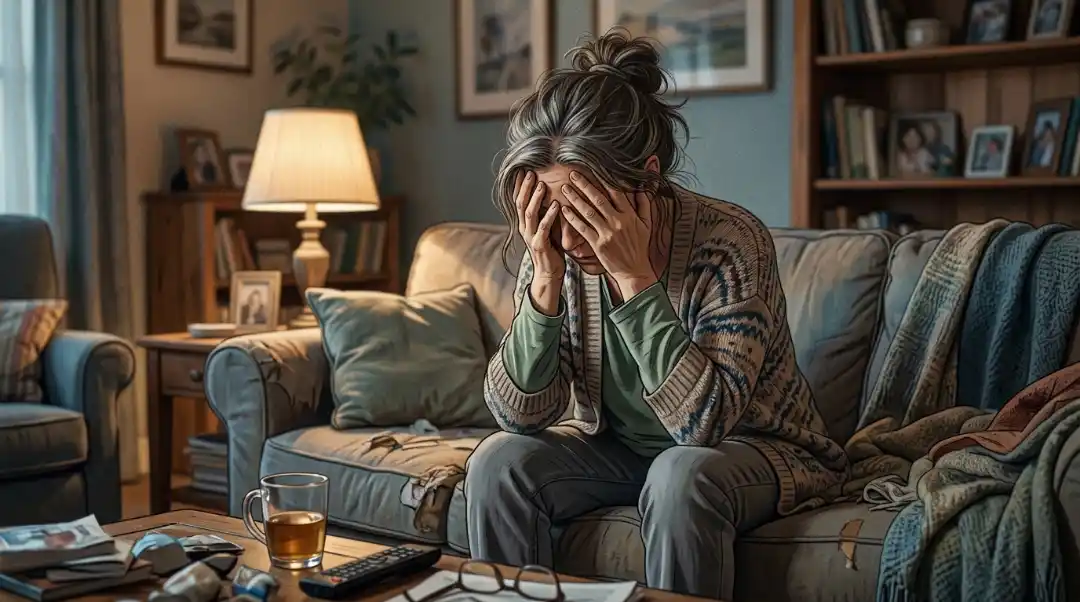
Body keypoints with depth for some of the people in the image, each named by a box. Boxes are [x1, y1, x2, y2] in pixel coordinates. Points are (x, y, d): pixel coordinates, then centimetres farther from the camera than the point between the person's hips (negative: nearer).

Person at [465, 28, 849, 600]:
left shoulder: (730, 241, -27)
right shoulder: (556, 249, -14)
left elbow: (704, 423, -32)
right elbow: (519, 413, -15)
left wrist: (635, 278, -36)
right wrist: (546, 283, -28)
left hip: (751, 447, -4)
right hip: (617, 446, 4)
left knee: (681, 474, -34)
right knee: (498, 462, -17)